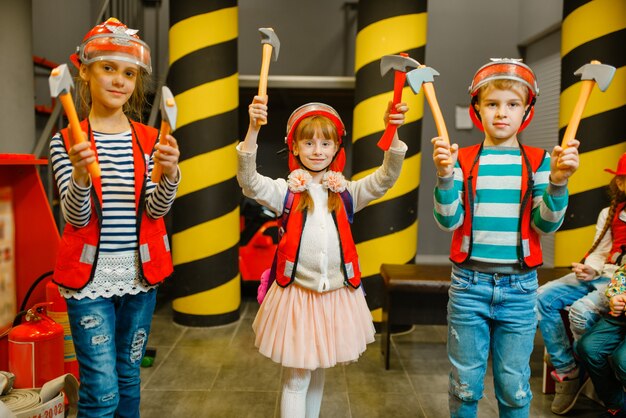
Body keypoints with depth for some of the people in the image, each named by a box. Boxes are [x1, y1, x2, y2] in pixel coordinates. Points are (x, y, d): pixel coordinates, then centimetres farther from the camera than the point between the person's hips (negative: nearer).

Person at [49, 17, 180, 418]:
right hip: (90, 277, -2)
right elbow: (76, 217, -9)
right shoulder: (67, 142, -3)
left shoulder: (150, 140, 2)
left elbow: (157, 209, -6)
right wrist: (80, 175, -29)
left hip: (141, 275, 3)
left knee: (129, 377, 18)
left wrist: (168, 173, -27)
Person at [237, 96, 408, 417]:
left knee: (317, 373, 21)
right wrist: (253, 130, -33)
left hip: (336, 297, 3)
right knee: (296, 379, 6)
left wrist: (393, 134, -25)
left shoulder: (347, 193, 3)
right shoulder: (286, 191, -4)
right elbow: (248, 182, -20)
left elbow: (385, 178, -9)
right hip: (296, 296, -3)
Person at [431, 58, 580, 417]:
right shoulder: (463, 160, 0)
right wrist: (445, 176, -20)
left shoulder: (538, 162, 2)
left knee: (514, 387, 13)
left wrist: (558, 181, -18)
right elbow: (449, 221, -6)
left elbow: (546, 224, -3)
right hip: (469, 282, 0)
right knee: (465, 384, 12)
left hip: (519, 285, 1)